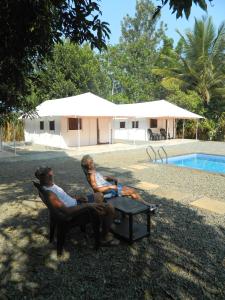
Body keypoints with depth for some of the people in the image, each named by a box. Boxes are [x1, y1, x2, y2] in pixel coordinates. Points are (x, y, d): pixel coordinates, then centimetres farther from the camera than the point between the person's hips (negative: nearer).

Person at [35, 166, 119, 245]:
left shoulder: (51, 184, 1)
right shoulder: (49, 194, -29)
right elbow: (66, 210, -32)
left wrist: (76, 197, 2)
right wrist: (87, 205, -30)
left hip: (75, 202, 10)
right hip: (75, 209, -10)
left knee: (99, 195, 24)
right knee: (110, 209, -14)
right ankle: (105, 236, 3)